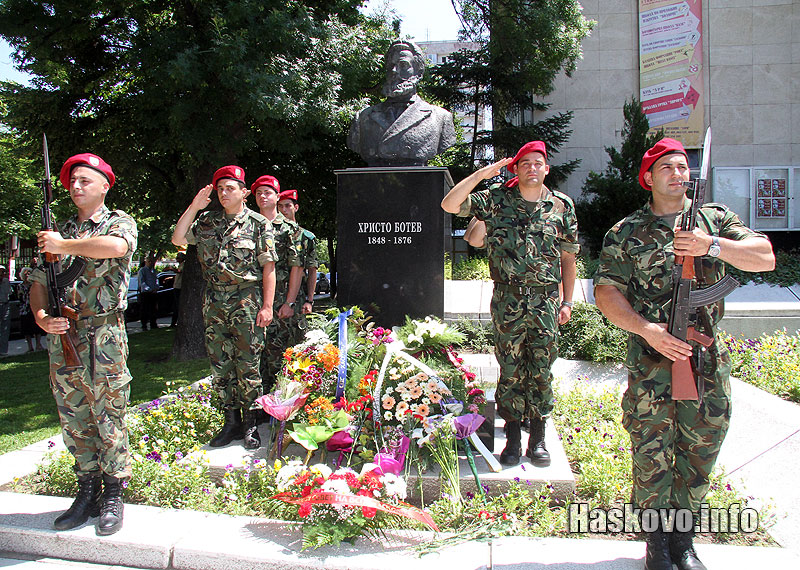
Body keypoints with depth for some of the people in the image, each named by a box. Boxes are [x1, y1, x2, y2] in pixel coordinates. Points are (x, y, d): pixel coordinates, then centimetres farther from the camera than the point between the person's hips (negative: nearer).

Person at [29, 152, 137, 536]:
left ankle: (113, 497, 14)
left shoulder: (120, 221, 1)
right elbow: (38, 280, 16)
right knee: (74, 421, 11)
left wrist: (63, 246, -12)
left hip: (103, 338, -5)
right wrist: (41, 315, -3)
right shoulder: (61, 231, 17)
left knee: (108, 420, 1)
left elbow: (117, 246, -25)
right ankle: (87, 493, 24)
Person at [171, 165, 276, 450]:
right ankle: (231, 421, 20)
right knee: (220, 365, 9)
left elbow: (268, 267, -3)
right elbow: (178, 239, 5)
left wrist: (267, 306, -9)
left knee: (248, 366, -1)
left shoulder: (259, 223, -1)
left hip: (247, 302, -4)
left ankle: (251, 425, 11)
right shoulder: (207, 221, 12)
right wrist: (194, 206, 1)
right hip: (214, 303, 5)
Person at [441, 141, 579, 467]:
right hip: (507, 302, -1)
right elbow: (449, 205, -8)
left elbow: (568, 257, 10)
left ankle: (538, 438, 22)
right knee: (510, 370, 6)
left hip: (546, 302, 1)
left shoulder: (561, 206, 6)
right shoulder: (496, 200, 1)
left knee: (541, 372, 8)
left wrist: (567, 301, 8)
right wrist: (481, 174, -10)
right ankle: (513, 437, 20)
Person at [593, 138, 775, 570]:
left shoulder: (715, 219, 10)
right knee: (652, 455, 1)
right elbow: (606, 293, -3)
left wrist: (712, 245, -16)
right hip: (651, 360, -2)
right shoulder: (625, 233, 4)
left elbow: (765, 258, -1)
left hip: (709, 360, 3)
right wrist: (645, 329, -16)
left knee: (698, 454, 11)